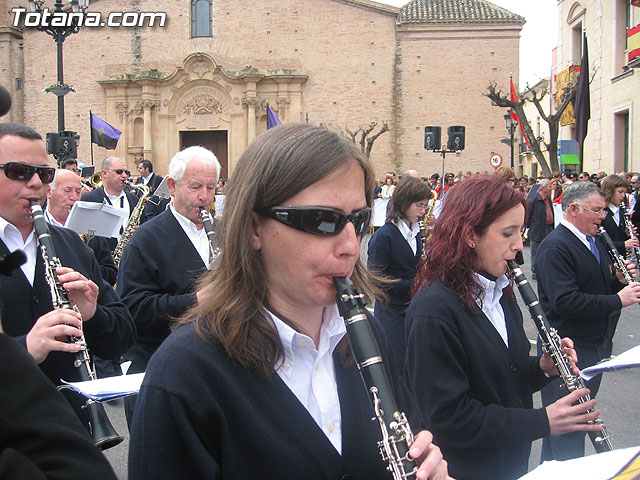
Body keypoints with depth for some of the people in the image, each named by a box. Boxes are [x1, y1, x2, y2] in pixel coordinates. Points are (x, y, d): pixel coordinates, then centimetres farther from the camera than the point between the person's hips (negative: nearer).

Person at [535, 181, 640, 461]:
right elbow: (564, 301, -28)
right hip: (569, 351, -10)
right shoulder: (555, 247, -19)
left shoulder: (593, 242, 13)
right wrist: (617, 300, -26)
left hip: (596, 345, 10)